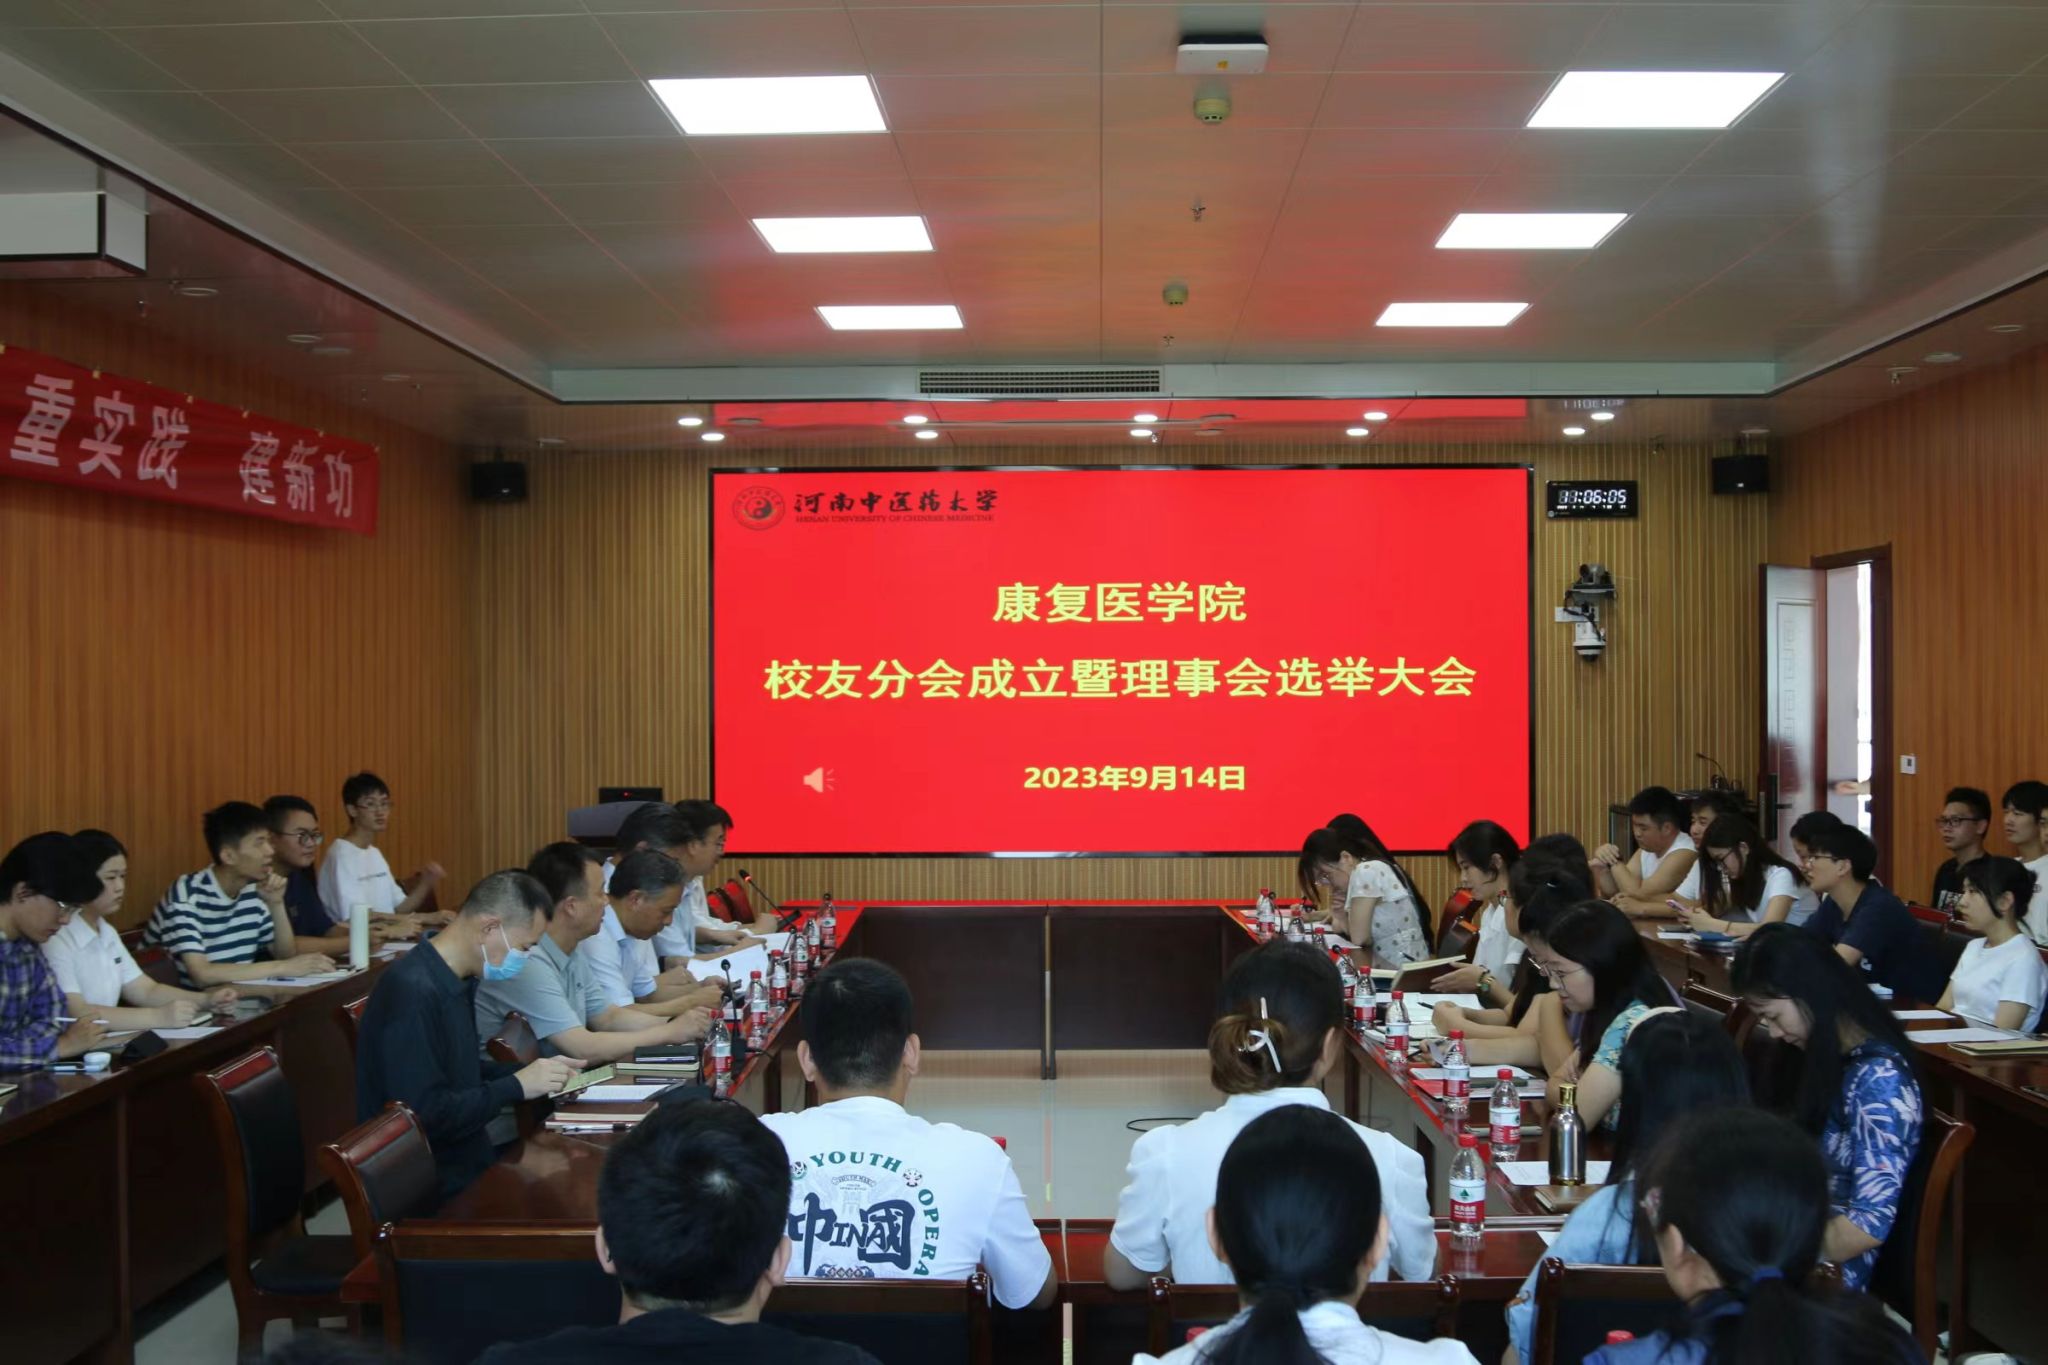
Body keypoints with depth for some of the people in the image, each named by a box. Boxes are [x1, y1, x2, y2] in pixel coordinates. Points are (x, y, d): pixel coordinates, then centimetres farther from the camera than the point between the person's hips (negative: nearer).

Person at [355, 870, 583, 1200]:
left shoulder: (456, 980, 6)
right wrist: (515, 1087, -17)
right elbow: (427, 1115, -25)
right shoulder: (414, 990, -22)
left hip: (465, 1158, 8)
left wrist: (533, 1073, 5)